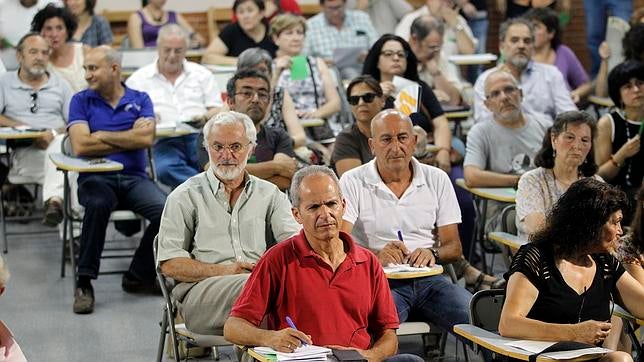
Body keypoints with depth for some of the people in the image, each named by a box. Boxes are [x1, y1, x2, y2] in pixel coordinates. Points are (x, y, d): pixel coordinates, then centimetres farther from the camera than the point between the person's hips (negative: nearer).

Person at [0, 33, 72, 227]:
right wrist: (23, 128, -11)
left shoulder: (60, 85, 23)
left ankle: (54, 199, -60)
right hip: (23, 151, 2)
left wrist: (54, 133, -9)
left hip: (58, 144, -1)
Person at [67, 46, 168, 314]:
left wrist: (102, 135, -3)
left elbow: (146, 139, -7)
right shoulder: (81, 101, 9)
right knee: (98, 204, -37)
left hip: (135, 178, 2)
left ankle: (138, 276, -5)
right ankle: (84, 283, -25)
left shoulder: (140, 100, 12)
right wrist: (129, 138, -3)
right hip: (96, 178, -2)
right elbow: (81, 146, -7)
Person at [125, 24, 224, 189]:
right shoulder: (138, 79, 17)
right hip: (162, 140, -2)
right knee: (165, 169, -39)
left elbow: (218, 110, 19)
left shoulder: (202, 74, 24)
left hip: (198, 136, 2)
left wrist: (206, 117, -4)